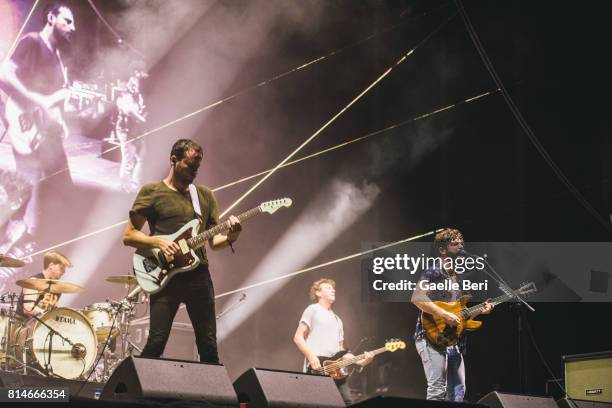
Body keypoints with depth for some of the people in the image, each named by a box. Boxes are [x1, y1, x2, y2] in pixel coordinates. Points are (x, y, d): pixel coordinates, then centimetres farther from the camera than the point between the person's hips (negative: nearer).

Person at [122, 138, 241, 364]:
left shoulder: (205, 195, 16)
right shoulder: (151, 192, 3)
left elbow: (213, 240, 15)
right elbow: (128, 235, 1)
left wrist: (229, 237, -7)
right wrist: (158, 242, -15)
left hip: (198, 275, 4)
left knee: (209, 346, 3)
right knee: (156, 342, -12)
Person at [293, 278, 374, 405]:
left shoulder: (337, 320, 27)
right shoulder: (313, 310, 4)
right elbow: (298, 337, -3)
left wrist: (360, 361, 8)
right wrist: (311, 357, -16)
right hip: (317, 370, -7)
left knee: (348, 402, -3)